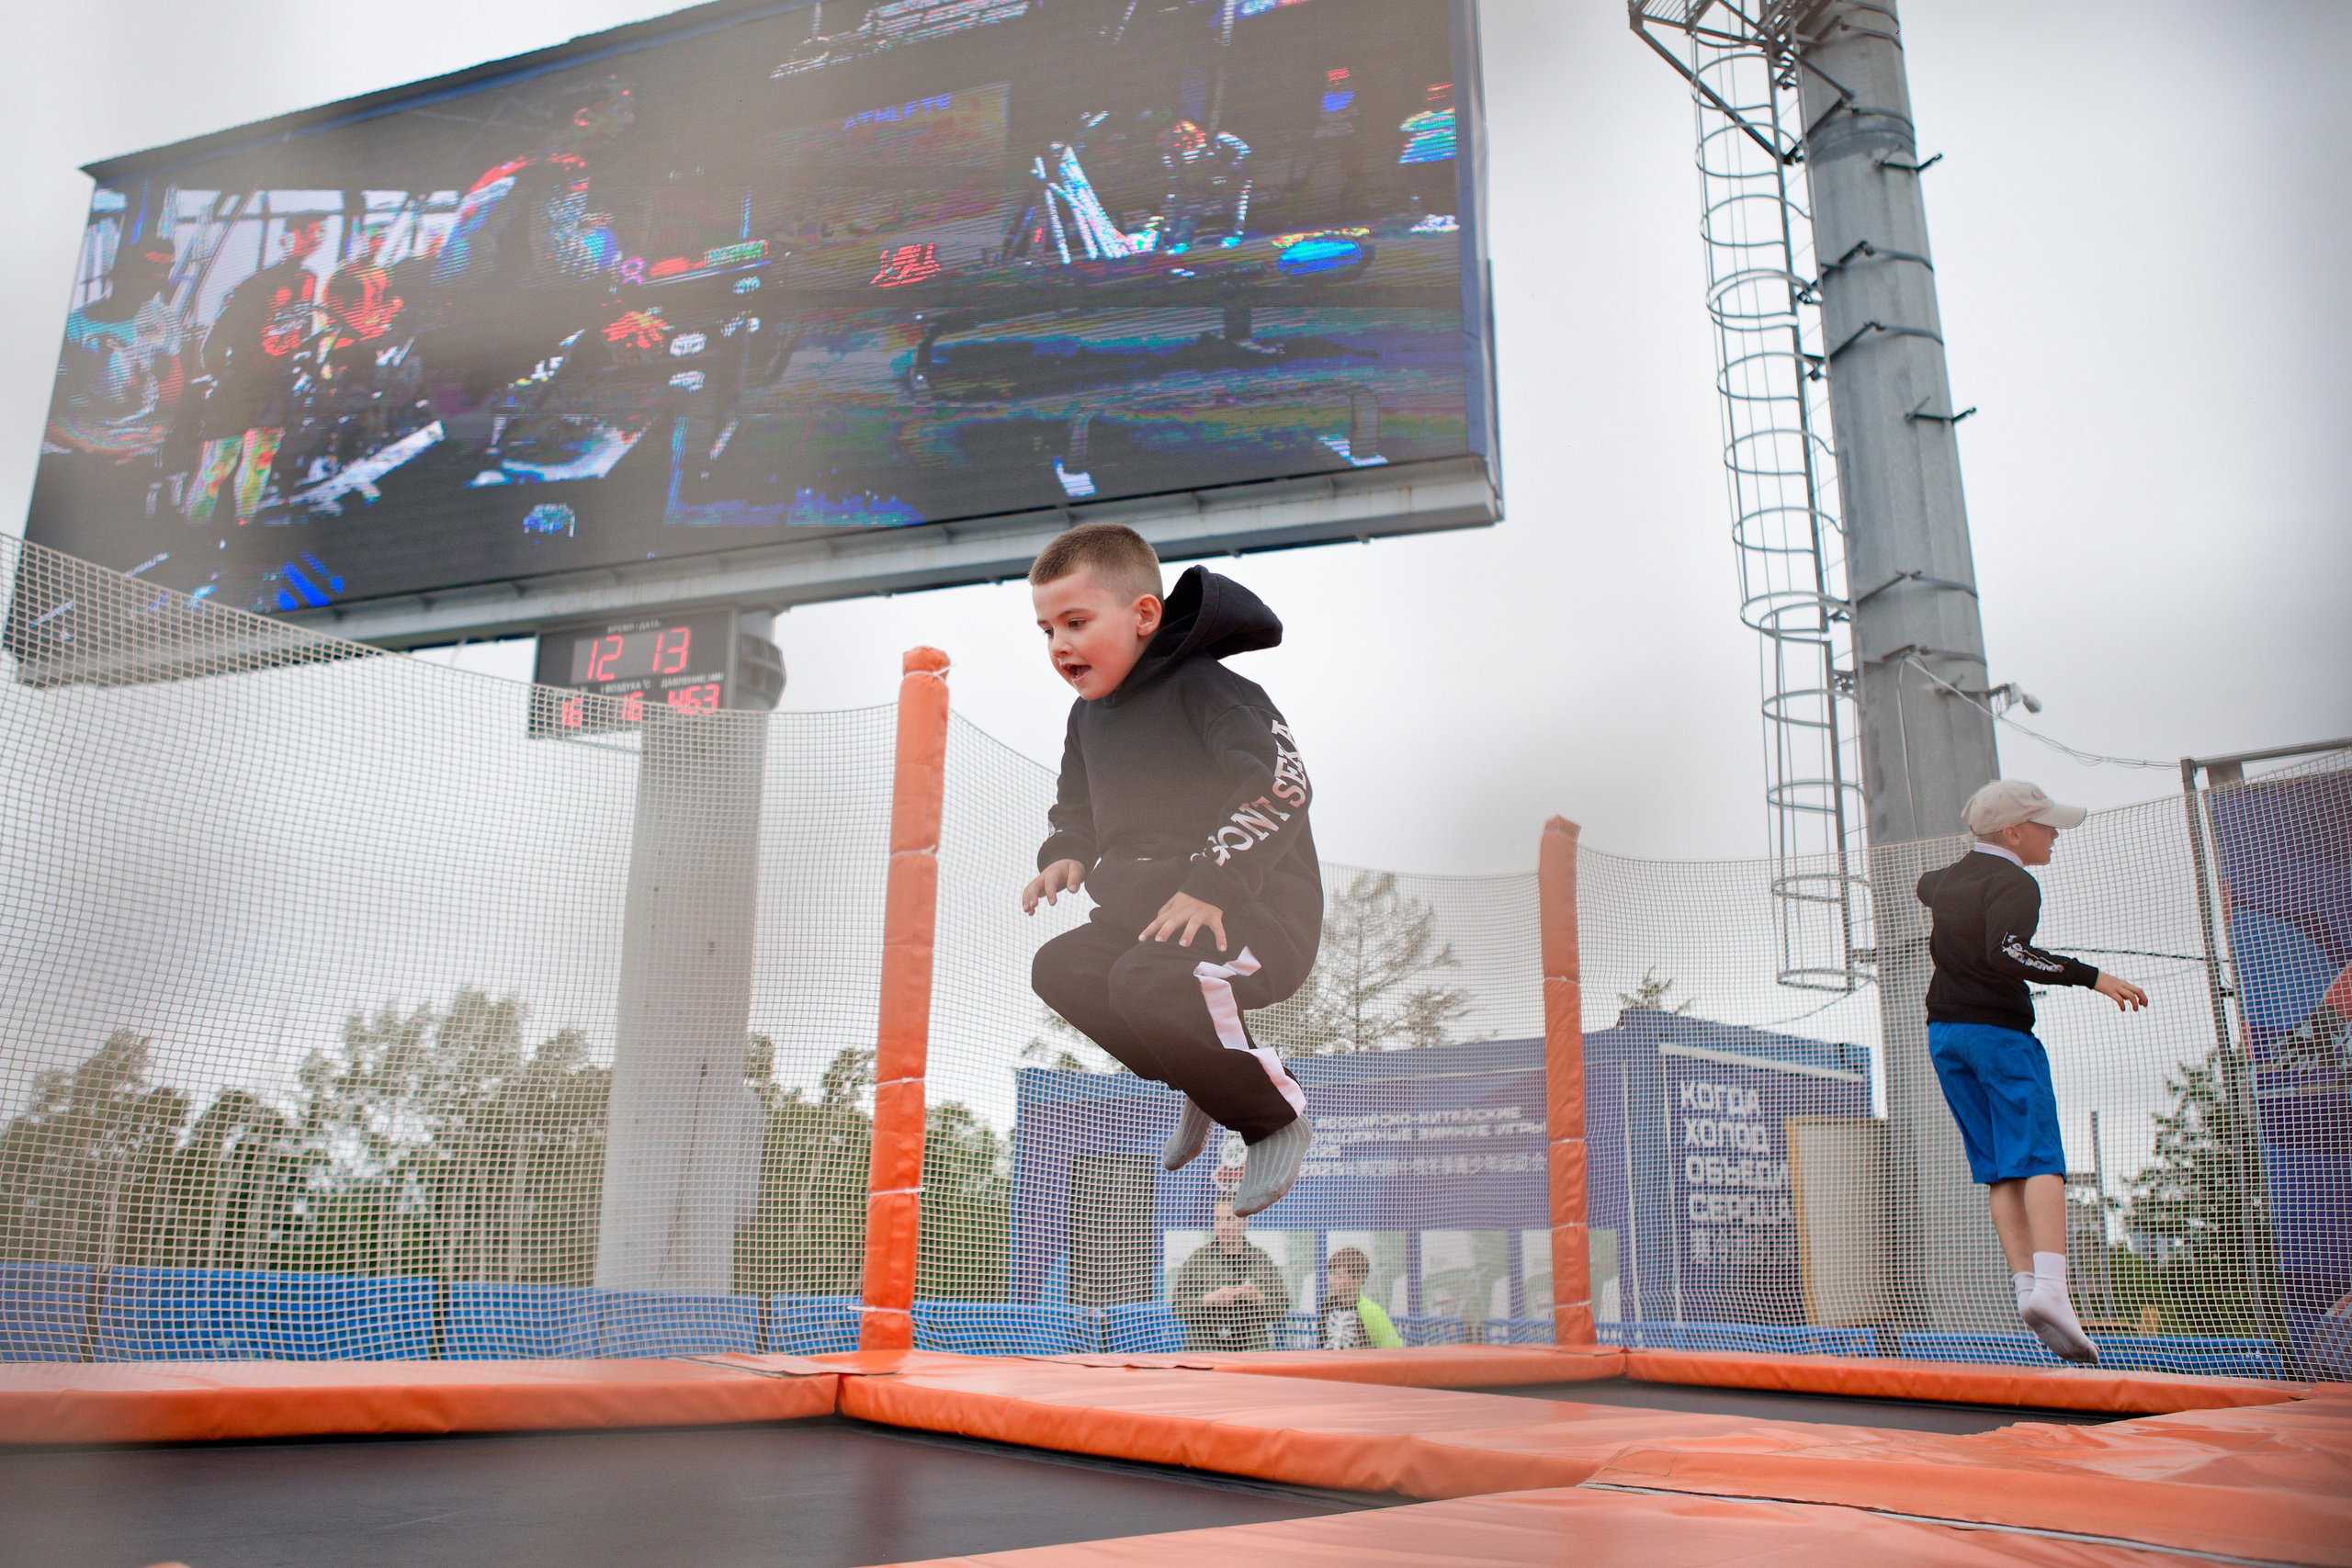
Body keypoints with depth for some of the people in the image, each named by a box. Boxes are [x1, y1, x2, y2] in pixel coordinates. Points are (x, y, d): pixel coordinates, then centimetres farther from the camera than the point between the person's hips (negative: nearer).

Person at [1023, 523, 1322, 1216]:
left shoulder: (1201, 687, -16)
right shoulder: (1089, 714, 12)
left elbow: (1282, 782, -26)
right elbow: (1076, 804, 27)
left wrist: (1212, 885, -31)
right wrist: (1067, 856, 3)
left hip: (1260, 914, -10)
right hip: (1148, 914, 10)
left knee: (1147, 979, -32)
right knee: (1059, 968, 6)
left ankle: (1278, 1117, -10)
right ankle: (1203, 1085, 15)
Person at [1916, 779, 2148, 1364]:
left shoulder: (1946, 878, 14)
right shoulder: (2013, 884, -11)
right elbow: (2006, 953, -28)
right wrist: (2091, 976, -29)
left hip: (1943, 1034, 8)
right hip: (2000, 1032, -8)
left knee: (2000, 1169, 4)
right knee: (2039, 1160, -13)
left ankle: (2026, 1286, -7)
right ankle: (2048, 1287, -29)